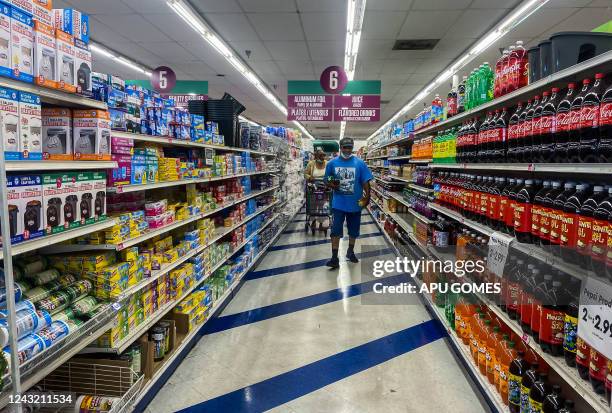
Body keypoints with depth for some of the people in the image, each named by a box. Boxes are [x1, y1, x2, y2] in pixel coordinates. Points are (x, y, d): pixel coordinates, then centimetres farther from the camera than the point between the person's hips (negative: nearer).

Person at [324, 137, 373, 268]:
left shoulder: (360, 163, -5)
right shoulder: (332, 163, -1)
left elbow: (365, 182, -3)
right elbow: (327, 180, 8)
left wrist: (367, 196, -16)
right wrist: (332, 185, -14)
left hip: (355, 203, 1)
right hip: (338, 203, 0)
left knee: (353, 230, 15)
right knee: (335, 230, -4)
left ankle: (350, 252, 35)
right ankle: (334, 257, 2)